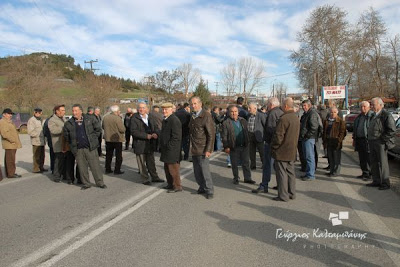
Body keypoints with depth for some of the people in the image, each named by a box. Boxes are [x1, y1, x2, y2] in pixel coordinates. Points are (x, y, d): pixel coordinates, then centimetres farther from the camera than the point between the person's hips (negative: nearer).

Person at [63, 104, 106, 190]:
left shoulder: (90, 119, -1)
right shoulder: (68, 123, 3)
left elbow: (98, 129, 6)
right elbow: (66, 135, 17)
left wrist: (93, 139, 2)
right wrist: (72, 144, 13)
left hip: (90, 147, -1)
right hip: (78, 149, 2)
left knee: (95, 166, 2)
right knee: (82, 167, 7)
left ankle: (100, 182, 13)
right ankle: (86, 183, 21)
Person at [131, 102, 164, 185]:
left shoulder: (150, 117, 10)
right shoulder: (134, 118, -8)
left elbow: (156, 128, 9)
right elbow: (134, 131, -18)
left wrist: (156, 134, -15)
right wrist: (146, 136, -24)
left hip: (150, 144, 5)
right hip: (140, 145, -5)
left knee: (151, 162, 17)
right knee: (142, 163, 6)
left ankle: (154, 177, 30)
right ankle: (145, 179, 19)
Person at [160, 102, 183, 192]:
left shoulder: (174, 120, -17)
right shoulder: (165, 120, 15)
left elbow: (176, 137, -21)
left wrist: (168, 146, -18)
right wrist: (162, 145, 16)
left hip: (172, 150, -10)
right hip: (166, 149, 10)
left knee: (173, 168, -3)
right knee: (167, 168, 17)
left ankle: (177, 186, 9)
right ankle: (170, 184, 31)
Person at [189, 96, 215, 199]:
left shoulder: (206, 116, -11)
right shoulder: (193, 116, 13)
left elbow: (211, 134, -14)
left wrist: (208, 149, -18)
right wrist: (191, 145, 11)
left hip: (203, 149, -7)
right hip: (194, 149, 7)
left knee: (205, 170, -4)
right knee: (197, 171, 12)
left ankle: (209, 191, 10)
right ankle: (202, 187, 28)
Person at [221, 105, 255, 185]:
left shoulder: (243, 121, 9)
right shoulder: (226, 123, -5)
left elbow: (246, 133, 14)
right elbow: (224, 136, -7)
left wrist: (247, 143, 9)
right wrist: (226, 147, -13)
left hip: (244, 146, 3)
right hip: (234, 148, -3)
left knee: (246, 163, 9)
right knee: (234, 164, 8)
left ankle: (247, 178, 19)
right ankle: (236, 178, 23)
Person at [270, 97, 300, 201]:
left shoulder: (284, 119, -20)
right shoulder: (296, 118, 9)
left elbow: (278, 136, -20)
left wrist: (273, 147, -7)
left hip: (282, 151, -9)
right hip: (292, 151, 9)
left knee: (282, 173, 0)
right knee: (290, 172, 16)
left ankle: (283, 195, 6)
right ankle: (292, 193, 25)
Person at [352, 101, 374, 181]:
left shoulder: (372, 116, -8)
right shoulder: (359, 117, 17)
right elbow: (355, 128, 23)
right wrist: (354, 139, 20)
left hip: (367, 140, -8)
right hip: (359, 140, 8)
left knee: (368, 158, -3)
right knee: (361, 158, 12)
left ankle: (370, 174, 6)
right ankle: (364, 173, 22)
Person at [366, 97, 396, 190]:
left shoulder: (386, 115, -10)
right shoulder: (374, 115, 16)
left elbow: (392, 130, -14)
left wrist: (383, 139, -15)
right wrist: (369, 139, 14)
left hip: (380, 143, -8)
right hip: (372, 143, 8)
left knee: (382, 163, -1)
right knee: (374, 163, 12)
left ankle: (385, 183, 9)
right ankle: (376, 181, 21)